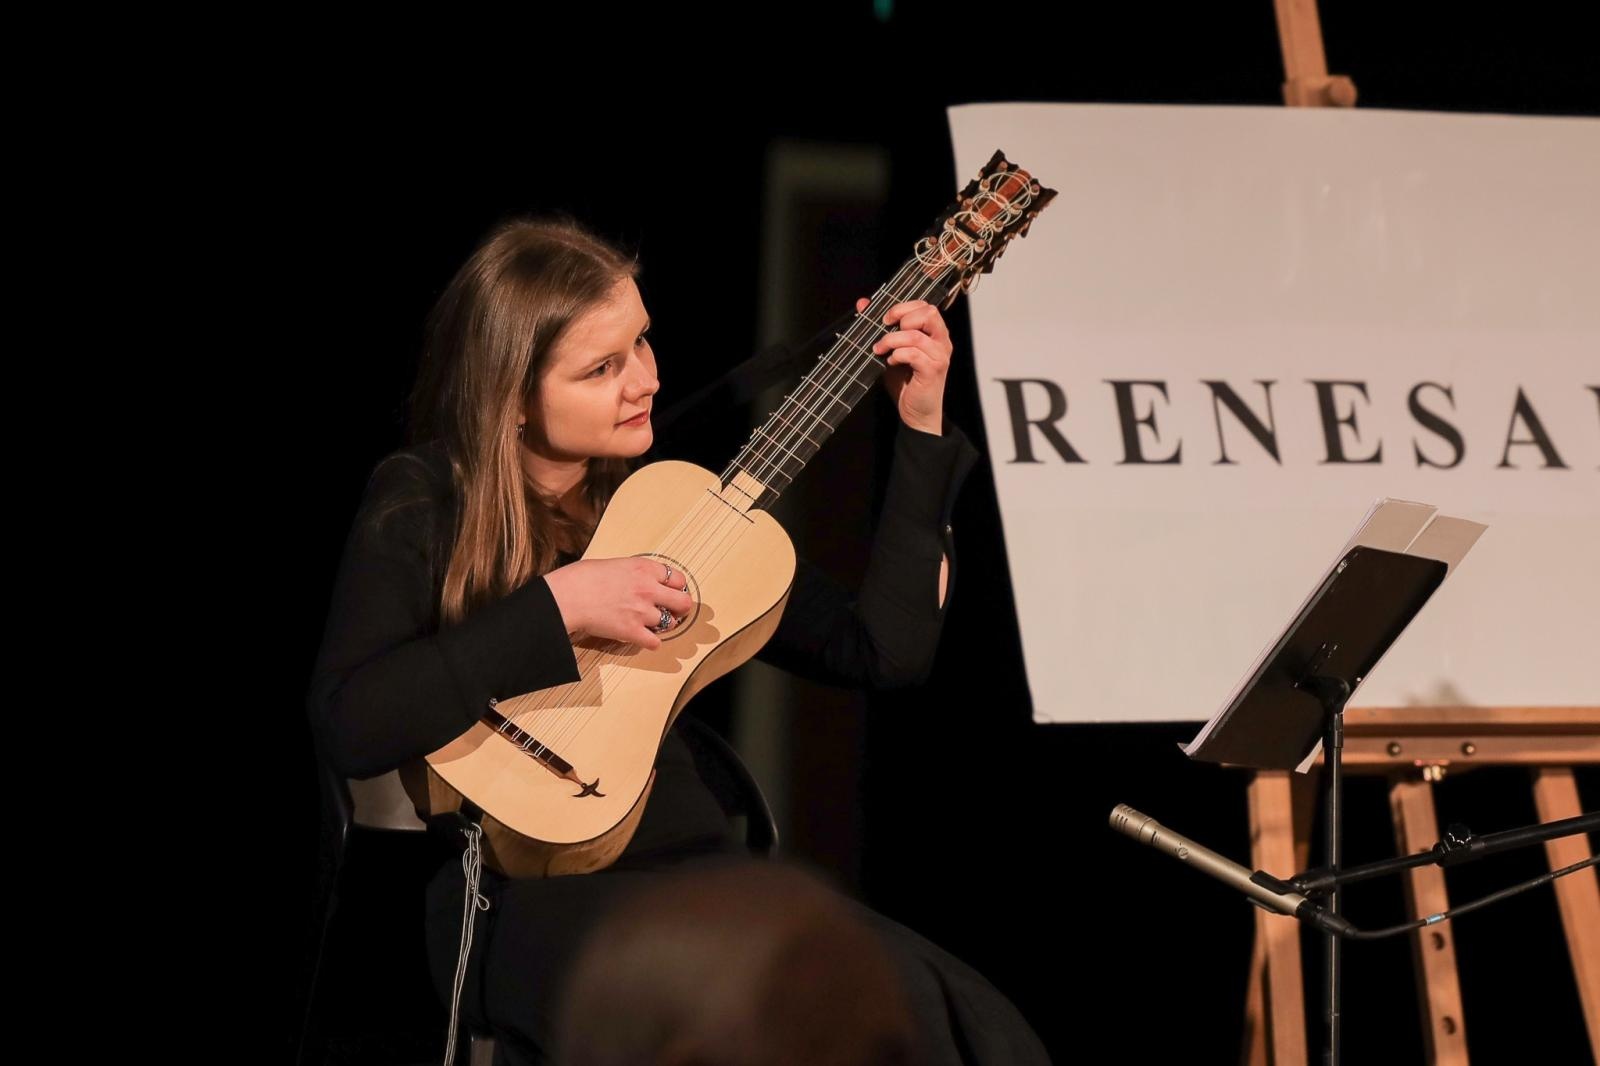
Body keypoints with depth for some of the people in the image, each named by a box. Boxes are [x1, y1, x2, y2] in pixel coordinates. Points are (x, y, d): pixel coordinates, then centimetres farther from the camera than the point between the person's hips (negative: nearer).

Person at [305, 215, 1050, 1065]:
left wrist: (922, 428, 10)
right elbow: (346, 729, -18)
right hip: (524, 900, -5)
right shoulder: (424, 505, -2)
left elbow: (884, 651, 13)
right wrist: (557, 607, -18)